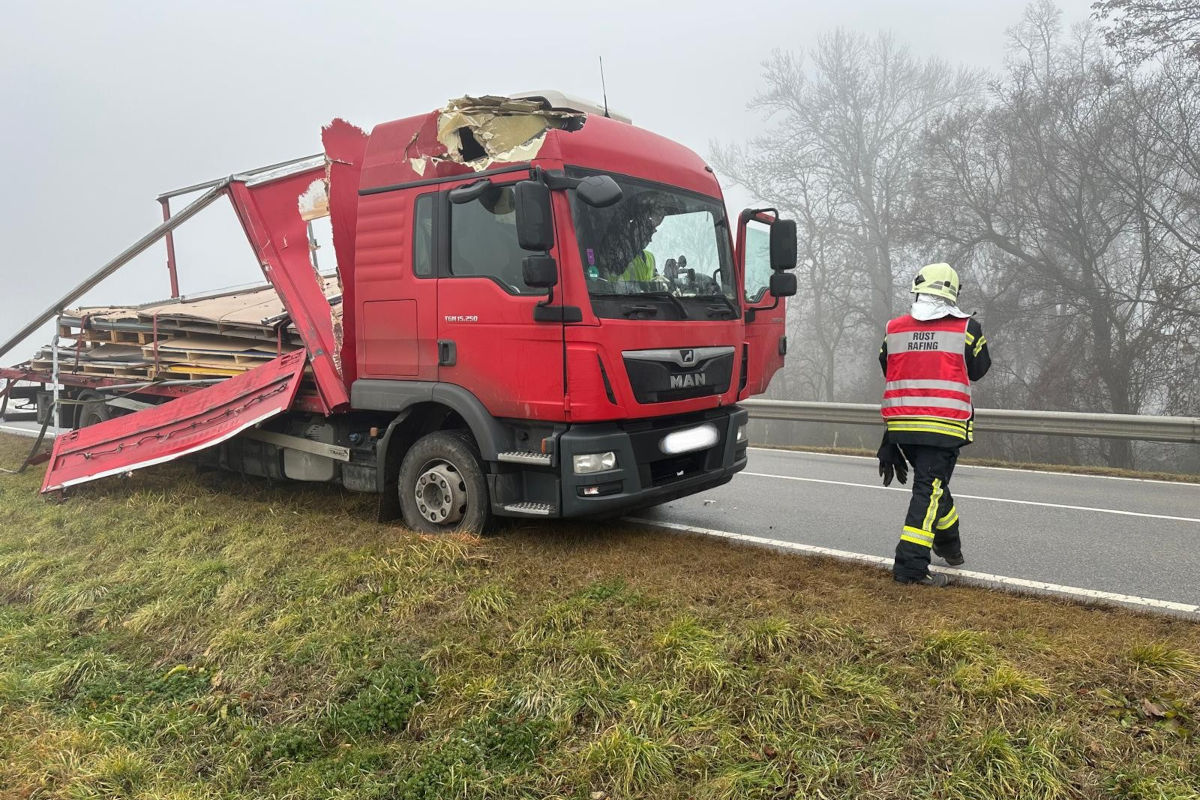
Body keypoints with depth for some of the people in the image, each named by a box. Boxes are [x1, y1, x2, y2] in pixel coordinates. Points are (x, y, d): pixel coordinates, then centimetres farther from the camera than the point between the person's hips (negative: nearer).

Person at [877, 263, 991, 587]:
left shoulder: (894, 329, 3)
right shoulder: (967, 328, -4)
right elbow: (978, 370, 10)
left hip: (901, 426, 4)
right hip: (944, 426, -4)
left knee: (932, 485, 23)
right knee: (929, 490, -4)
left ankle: (949, 545, 41)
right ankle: (910, 566, -9)